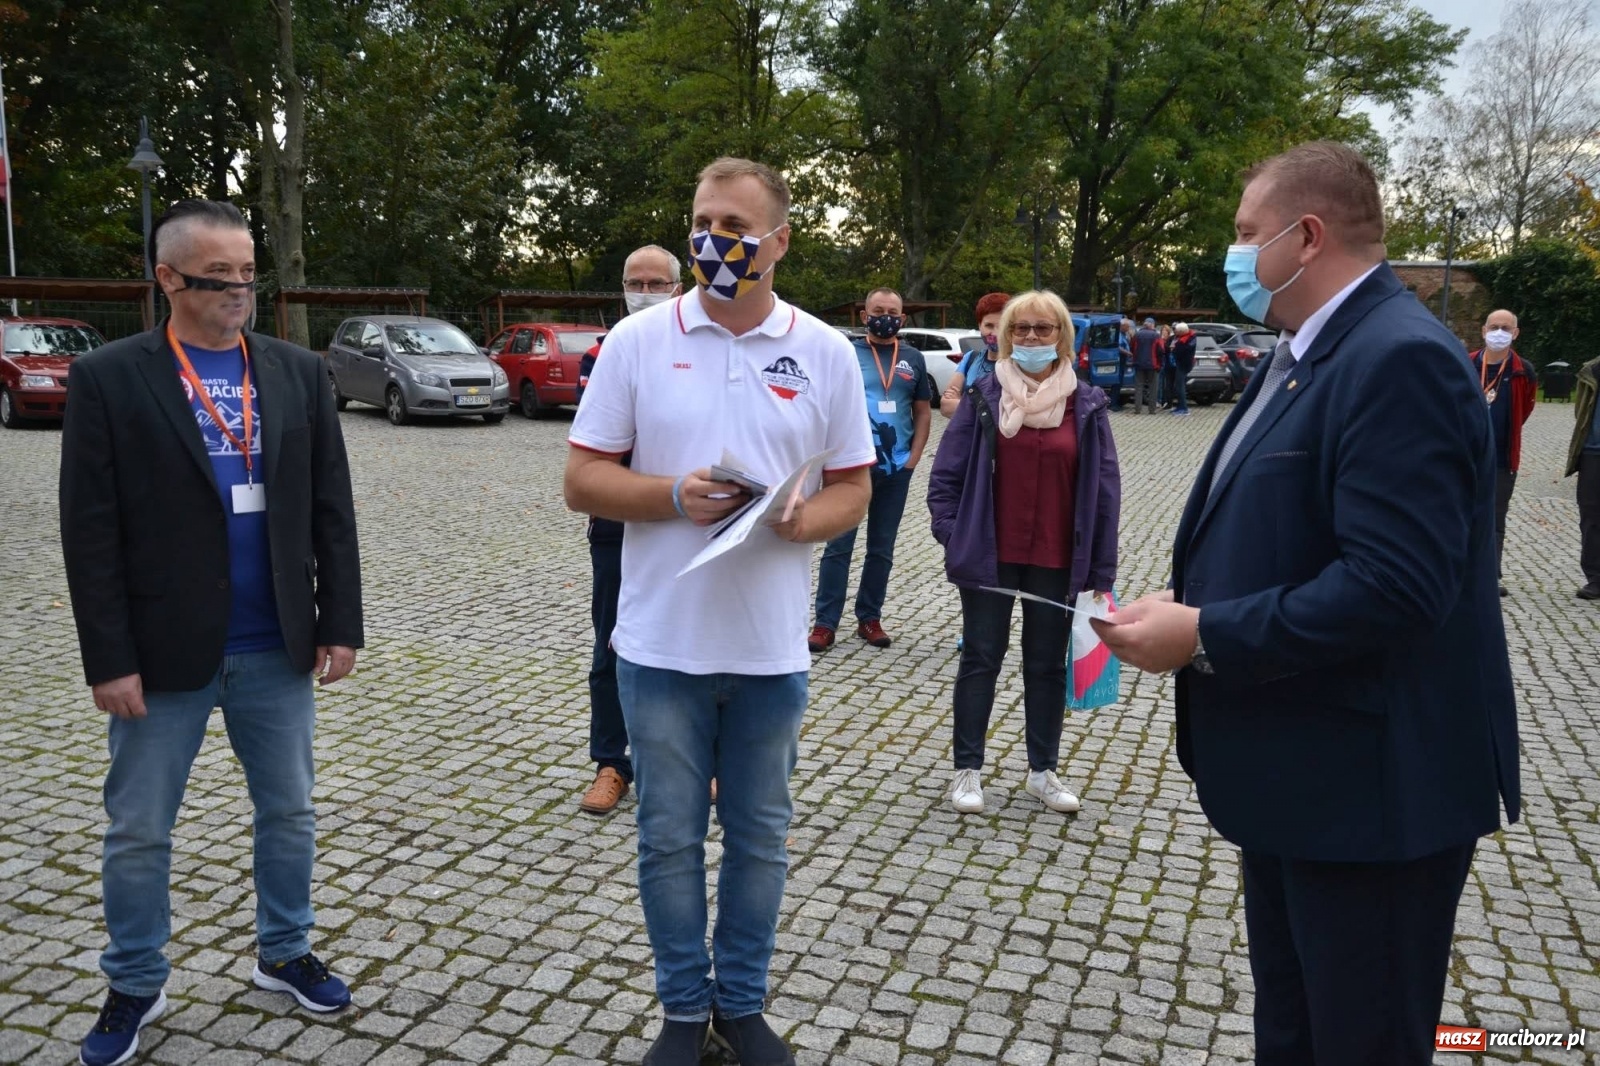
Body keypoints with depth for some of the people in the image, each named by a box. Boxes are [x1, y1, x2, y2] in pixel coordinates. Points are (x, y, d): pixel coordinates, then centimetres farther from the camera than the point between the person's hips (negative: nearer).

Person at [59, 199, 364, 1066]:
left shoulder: (299, 373, 4)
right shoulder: (109, 378, -5)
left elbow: (330, 509, 4)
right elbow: (90, 532, -8)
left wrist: (339, 621, 1)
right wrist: (109, 659, -11)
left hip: (278, 648, 3)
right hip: (163, 654, -2)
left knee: (288, 813, 15)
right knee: (137, 831, 11)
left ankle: (283, 953, 35)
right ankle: (134, 986, 31)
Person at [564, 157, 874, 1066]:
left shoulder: (827, 354, 1)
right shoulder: (637, 340, -2)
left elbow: (854, 488, 6)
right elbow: (584, 480, -1)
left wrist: (805, 521, -16)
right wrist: (674, 495, -18)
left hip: (772, 647, 1)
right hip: (663, 644, 0)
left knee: (760, 835, 14)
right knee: (671, 837, 12)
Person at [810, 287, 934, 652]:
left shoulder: (914, 359, 8)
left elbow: (922, 412, 12)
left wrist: (913, 457, 1)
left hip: (896, 470, 3)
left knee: (882, 549, 10)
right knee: (839, 546, -2)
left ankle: (870, 618, 20)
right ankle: (825, 622, 3)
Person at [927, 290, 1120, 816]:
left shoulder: (1085, 404, 0)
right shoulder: (983, 396, -2)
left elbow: (1105, 487, 1)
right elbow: (946, 472, 1)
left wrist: (1101, 569, -1)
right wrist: (953, 537, -7)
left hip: (1056, 563, 1)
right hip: (990, 556, -1)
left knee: (1048, 665, 12)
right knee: (980, 659, 7)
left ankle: (1043, 770, 27)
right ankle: (968, 770, 18)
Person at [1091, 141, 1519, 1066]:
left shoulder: (1401, 358, -21)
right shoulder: (1308, 356, 12)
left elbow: (1392, 586, -30)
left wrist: (1203, 637, -22)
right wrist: (1189, 603, 2)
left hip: (1372, 785, -10)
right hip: (1297, 773, 10)